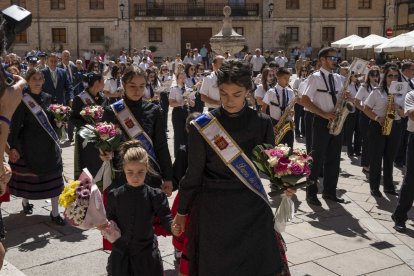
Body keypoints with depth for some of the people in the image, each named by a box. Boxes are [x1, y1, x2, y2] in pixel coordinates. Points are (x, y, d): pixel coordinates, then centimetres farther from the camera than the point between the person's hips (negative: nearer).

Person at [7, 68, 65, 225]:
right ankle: (25, 202, 40)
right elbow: (15, 125, -11)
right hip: (29, 144, -3)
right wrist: (13, 147, -16)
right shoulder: (22, 101, -9)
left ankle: (55, 212, 9)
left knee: (53, 177, 2)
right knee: (28, 175, 11)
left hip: (48, 144, 4)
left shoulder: (47, 98, 5)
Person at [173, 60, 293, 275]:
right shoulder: (202, 126, -10)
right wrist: (181, 211, 4)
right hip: (213, 211, -1)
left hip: (253, 209, 2)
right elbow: (194, 173, -2)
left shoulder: (262, 123, -5)